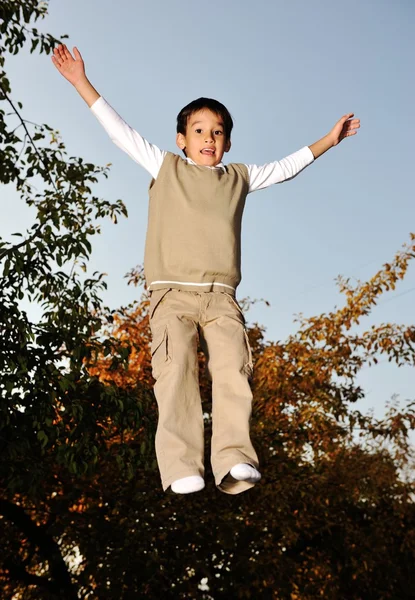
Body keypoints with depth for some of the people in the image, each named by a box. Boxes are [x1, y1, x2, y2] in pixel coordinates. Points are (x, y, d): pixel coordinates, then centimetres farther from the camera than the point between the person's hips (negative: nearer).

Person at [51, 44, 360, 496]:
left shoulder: (239, 178, 23)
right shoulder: (166, 168, 18)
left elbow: (285, 167, 34)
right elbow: (121, 132, 18)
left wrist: (327, 141, 35)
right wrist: (81, 83, 18)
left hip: (221, 297, 2)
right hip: (172, 293, -2)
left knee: (234, 369, -20)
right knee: (177, 368, -23)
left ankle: (235, 461, -28)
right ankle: (181, 469, -30)